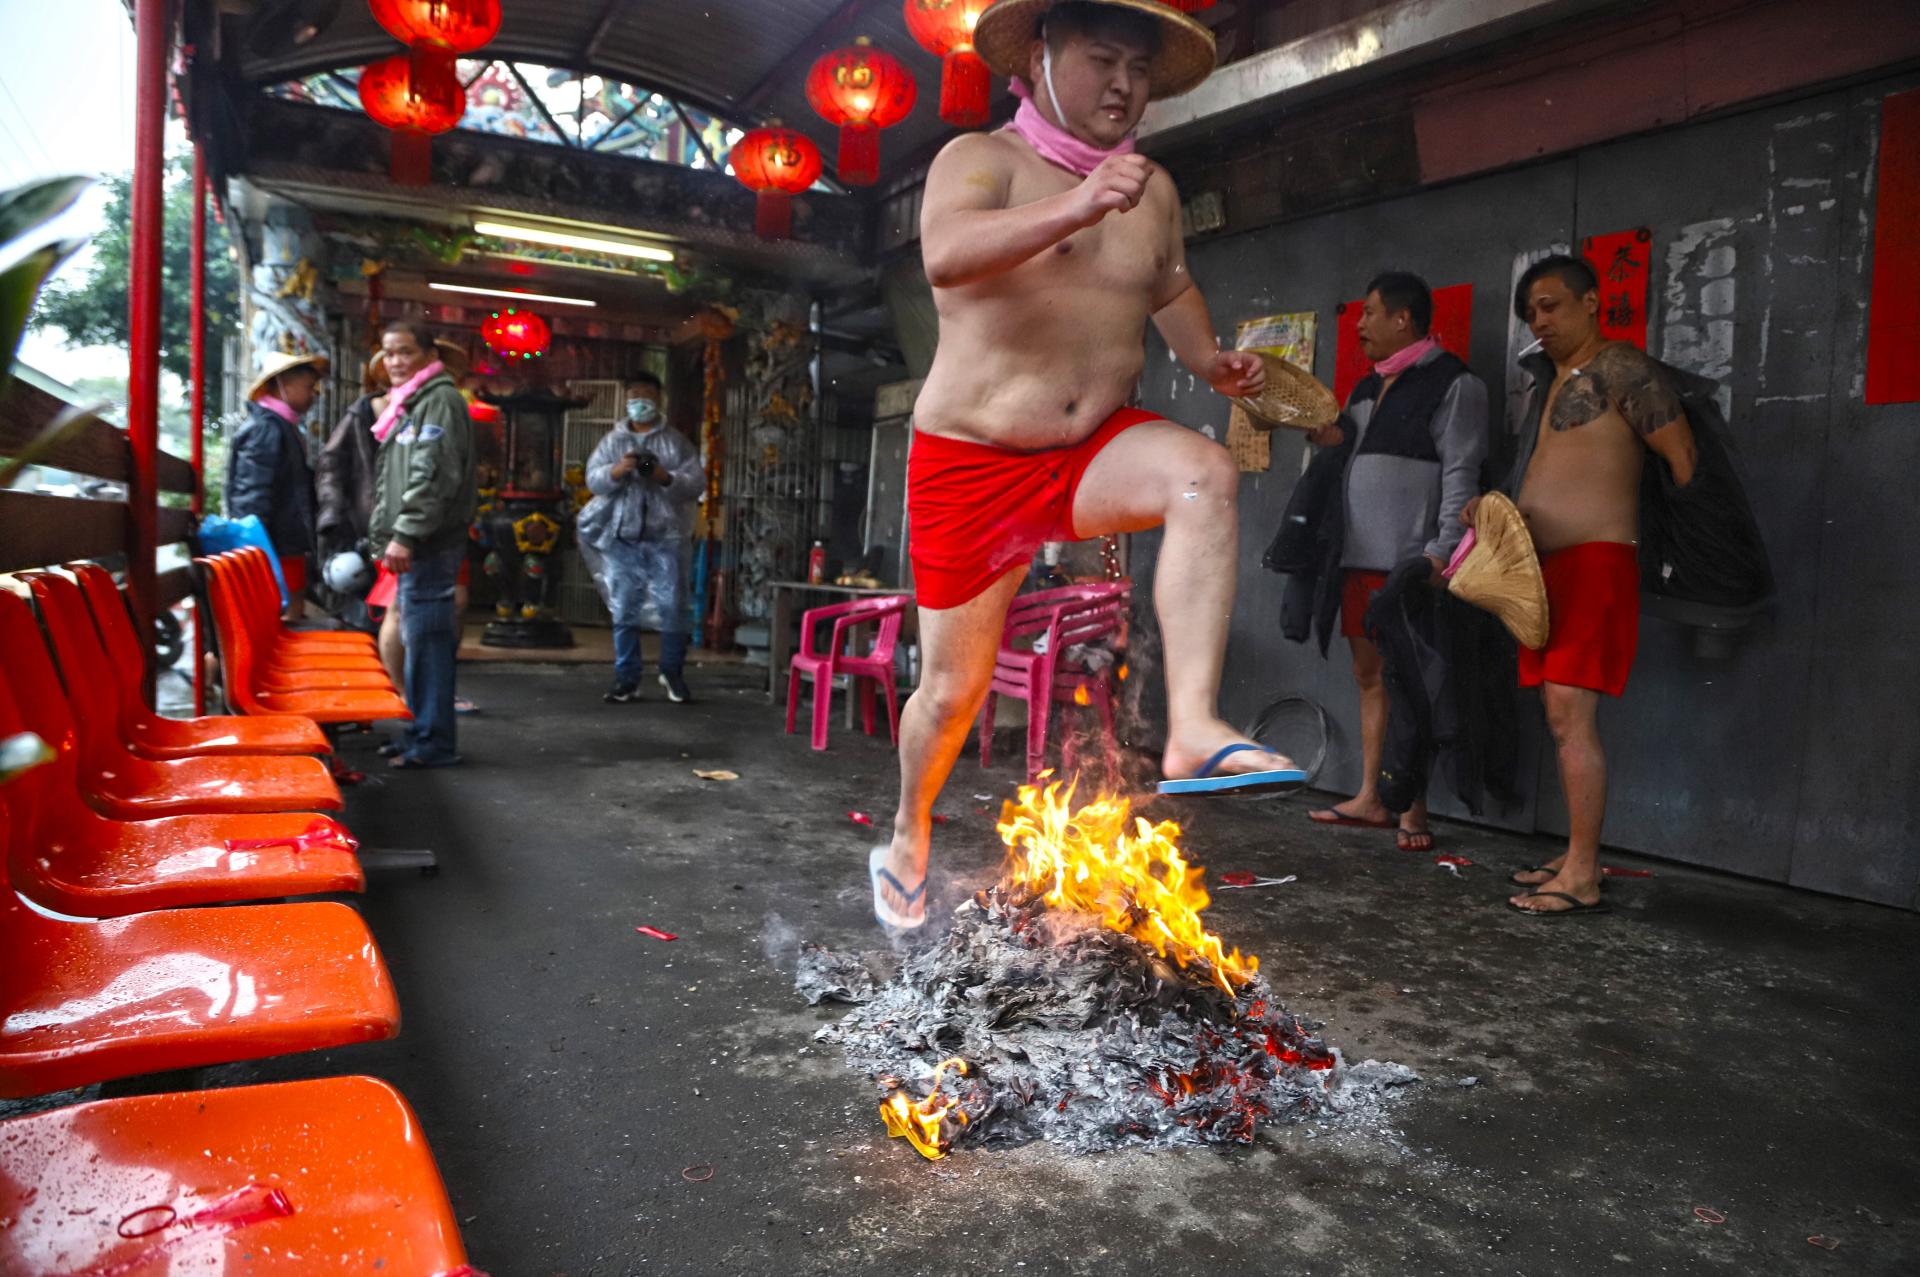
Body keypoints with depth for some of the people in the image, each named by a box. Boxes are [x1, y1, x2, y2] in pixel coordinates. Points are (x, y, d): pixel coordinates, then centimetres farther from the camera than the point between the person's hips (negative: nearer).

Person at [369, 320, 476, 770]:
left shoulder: (438, 400, -10)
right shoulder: (406, 403, 23)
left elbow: (433, 477, -20)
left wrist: (405, 534, -23)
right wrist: (391, 536, 23)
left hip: (430, 544, -10)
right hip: (415, 544, 10)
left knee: (427, 638, -8)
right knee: (419, 638, 14)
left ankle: (433, 742, -4)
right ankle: (421, 732, 23)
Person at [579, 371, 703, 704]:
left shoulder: (677, 442, 8)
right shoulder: (612, 440, 13)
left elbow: (698, 484, 0)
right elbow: (593, 480, 3)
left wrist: (667, 478, -17)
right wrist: (616, 471, -16)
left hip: (666, 536, -1)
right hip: (623, 537, 2)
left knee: (672, 607, -2)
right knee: (624, 609, 3)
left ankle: (673, 673, 14)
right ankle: (626, 679, 9)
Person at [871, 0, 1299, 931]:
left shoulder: (1153, 189, 8)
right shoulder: (980, 158, -8)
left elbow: (1169, 288, 26)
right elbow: (945, 255, -30)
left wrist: (1207, 358, 6)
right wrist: (1075, 207, -44)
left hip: (1096, 447, 4)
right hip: (970, 461, -3)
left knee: (1204, 473, -30)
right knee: (952, 688, 5)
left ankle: (1192, 729, -37)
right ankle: (908, 838, 33)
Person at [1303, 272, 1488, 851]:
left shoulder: (1452, 383, -5)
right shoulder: (1368, 388, 20)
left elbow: (1461, 475, -12)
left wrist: (1440, 552, -21)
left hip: (1410, 561, -8)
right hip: (1361, 557, 8)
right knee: (1369, 675, 10)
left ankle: (1413, 812, 3)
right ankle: (1369, 798, 18)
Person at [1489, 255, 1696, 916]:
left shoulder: (1618, 369, -5)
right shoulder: (1547, 380, 22)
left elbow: (1683, 457, -11)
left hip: (1595, 560, -9)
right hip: (1545, 564, 9)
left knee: (1570, 712, -14)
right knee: (1563, 717, 10)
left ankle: (1582, 879, -11)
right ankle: (1577, 855, 18)